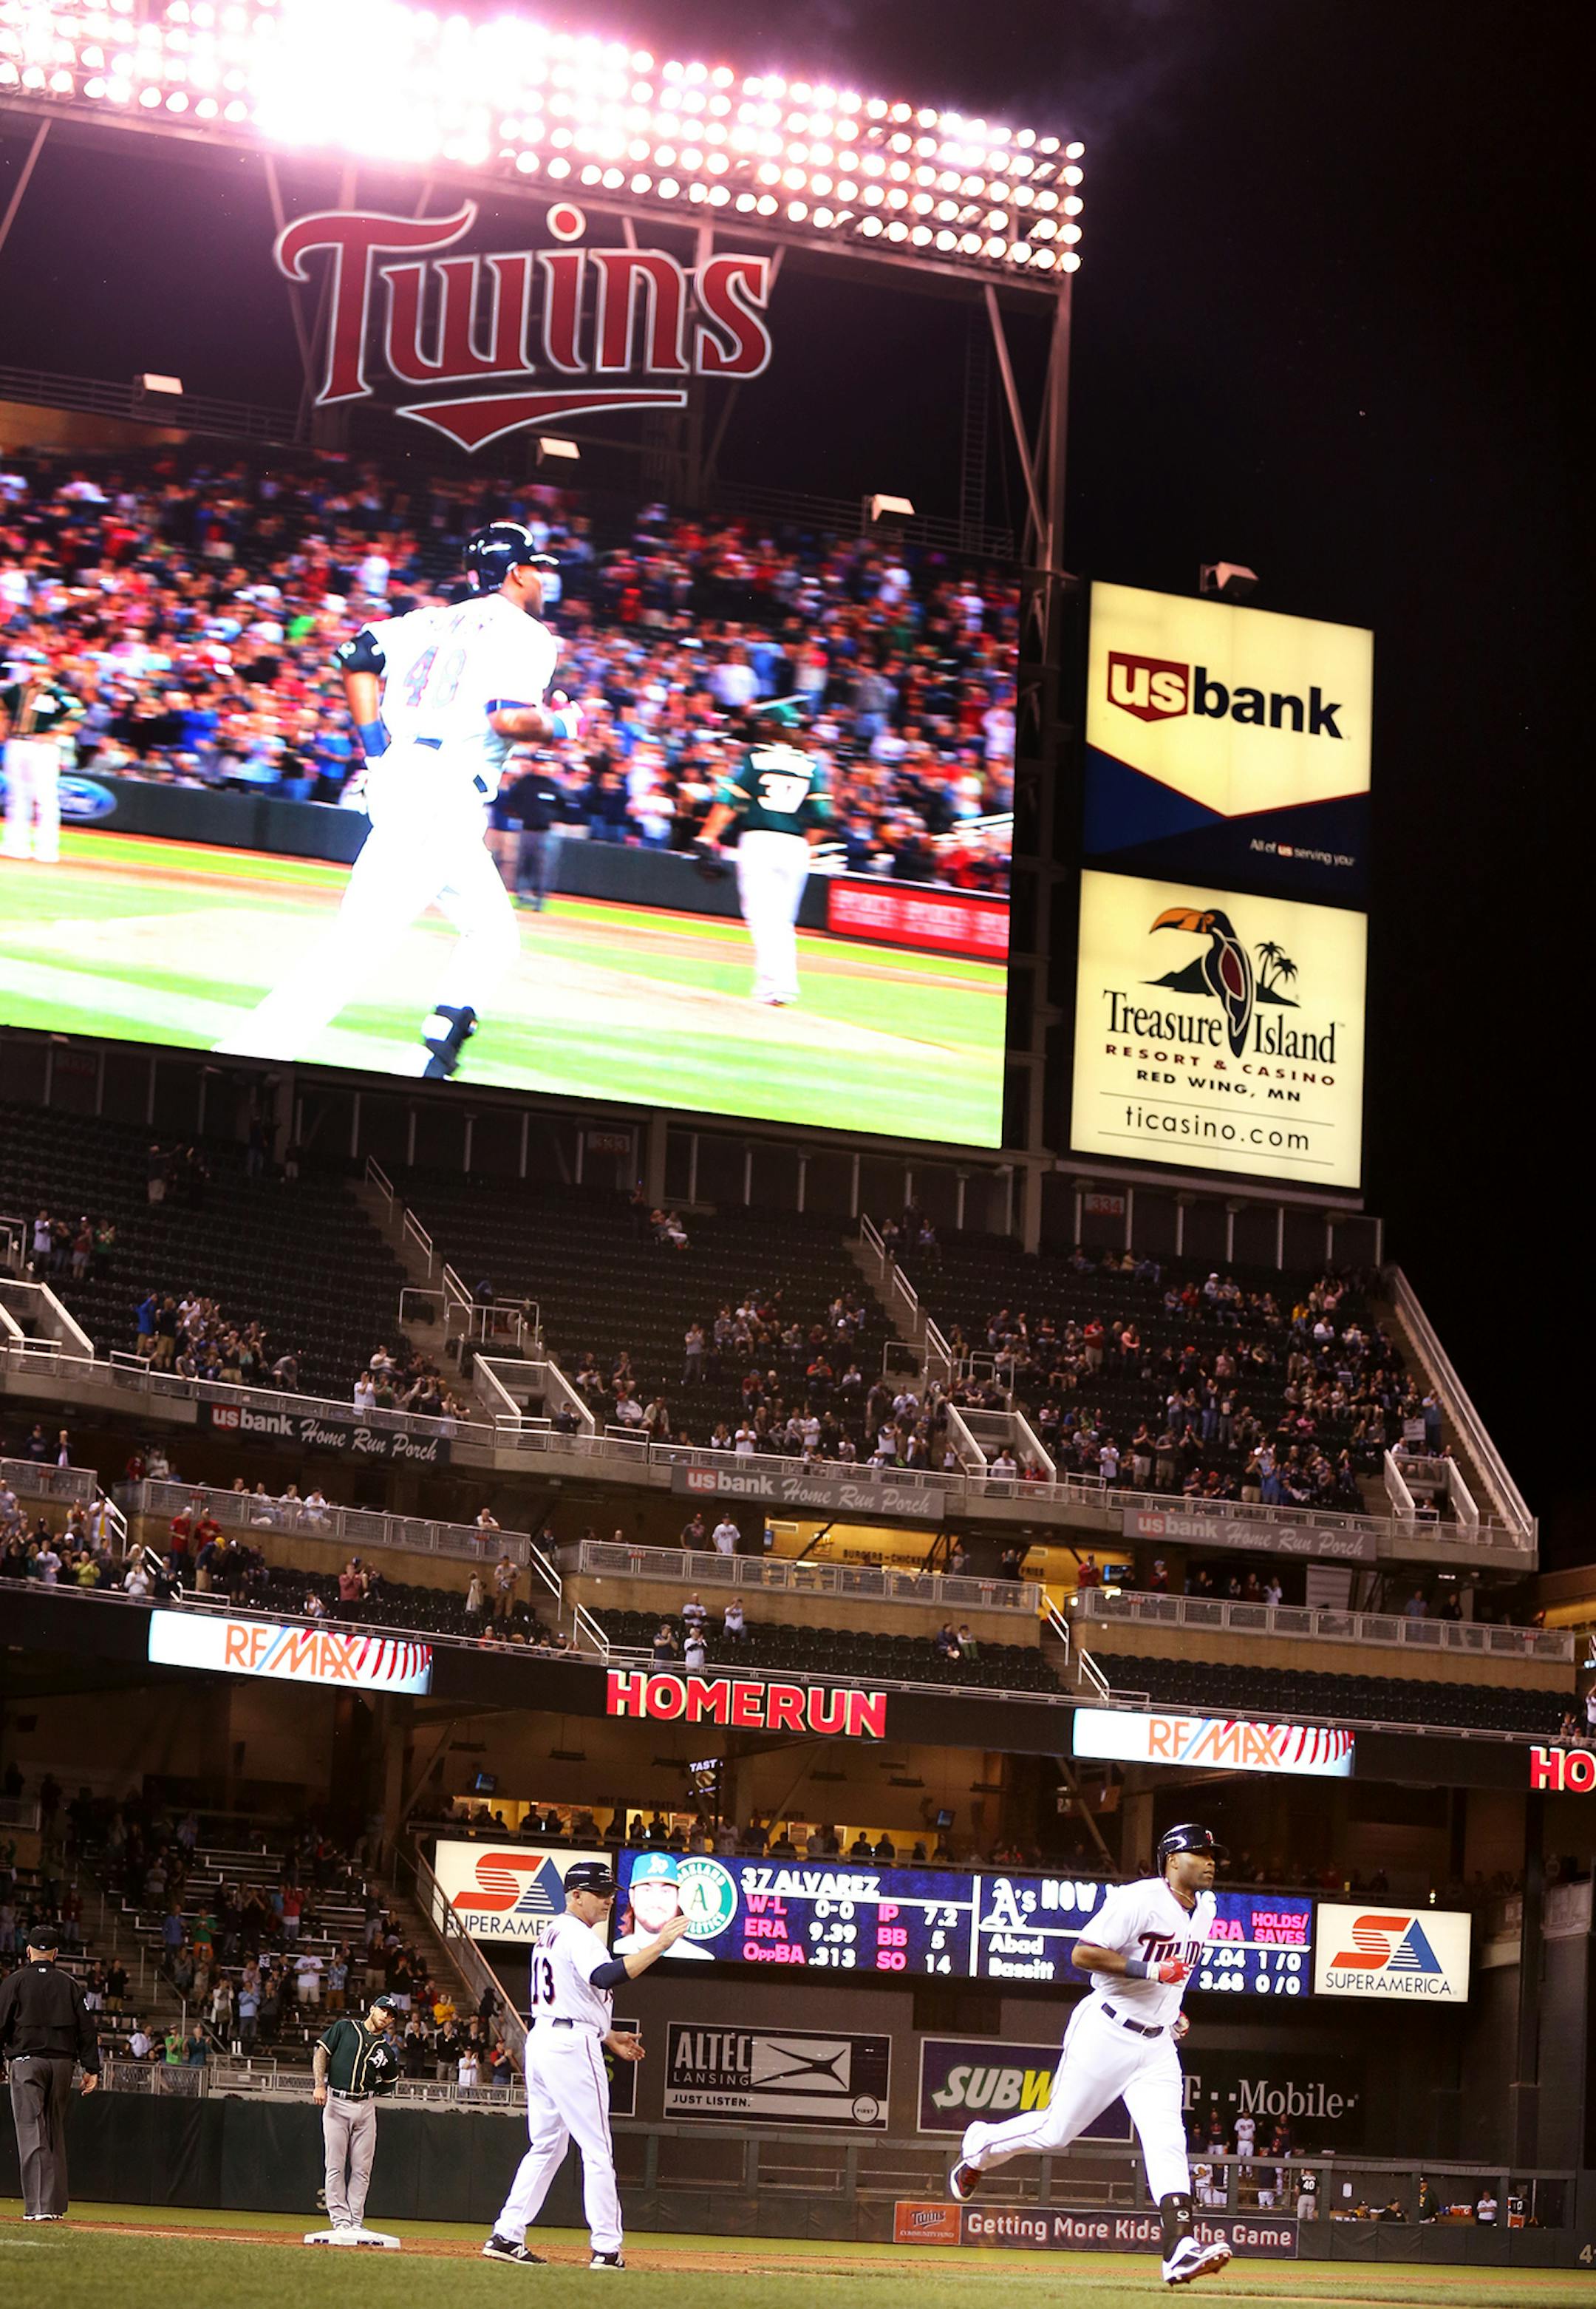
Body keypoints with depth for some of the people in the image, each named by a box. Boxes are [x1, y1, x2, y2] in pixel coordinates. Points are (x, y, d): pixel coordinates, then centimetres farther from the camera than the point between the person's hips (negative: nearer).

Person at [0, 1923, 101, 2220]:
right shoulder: (69, 1984, 9)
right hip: (63, 2063, 4)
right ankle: (56, 2205, 12)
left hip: (27, 2062, -4)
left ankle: (37, 2206, -16)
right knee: (56, 2135, 13)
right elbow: (86, 2028, 7)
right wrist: (92, 2068, 9)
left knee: (31, 2134, -7)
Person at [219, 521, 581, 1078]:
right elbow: (509, 718, -15)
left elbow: (357, 657, 15)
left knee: (493, 933, 18)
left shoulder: (435, 620, 21)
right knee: (363, 938, -16)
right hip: (443, 796, -9)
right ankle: (249, 1055, -24)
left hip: (395, 776, 9)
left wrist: (376, 751, 15)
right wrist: (561, 724, 5)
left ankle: (435, 1058, 7)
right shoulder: (523, 633, 0)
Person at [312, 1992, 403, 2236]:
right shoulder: (344, 2028, 4)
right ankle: (340, 2220, -3)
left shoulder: (386, 2050, 12)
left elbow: (391, 2081, 25)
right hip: (336, 2103, -3)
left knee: (362, 2169, 1)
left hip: (366, 2107, 3)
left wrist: (372, 2090, 8)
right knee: (336, 2166, -5)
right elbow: (321, 2052, 0)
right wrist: (320, 2085, -12)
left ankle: (356, 2223, 6)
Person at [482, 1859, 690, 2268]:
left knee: (546, 2147, 13)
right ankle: (607, 2249, -7)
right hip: (572, 2047, -10)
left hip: (540, 2037, 10)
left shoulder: (549, 1935, 21)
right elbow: (604, 1977, -31)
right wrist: (658, 1946, -32)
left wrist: (608, 2037, 22)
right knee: (597, 2150, -6)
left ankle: (506, 2237, 9)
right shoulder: (577, 1935, -11)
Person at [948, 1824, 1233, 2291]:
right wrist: (1147, 1970, -26)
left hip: (1158, 2044, 6)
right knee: (1056, 2130, 2)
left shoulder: (1204, 1908, 11)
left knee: (1168, 2142, -10)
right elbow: (1083, 1953, -20)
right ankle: (980, 2147, 30)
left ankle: (1180, 2250, -19)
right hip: (1108, 2034, -6)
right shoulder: (1140, 1900, -16)